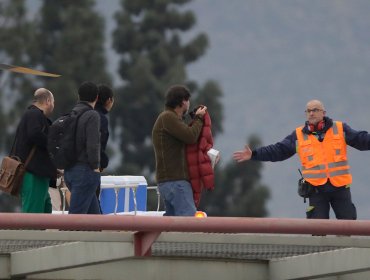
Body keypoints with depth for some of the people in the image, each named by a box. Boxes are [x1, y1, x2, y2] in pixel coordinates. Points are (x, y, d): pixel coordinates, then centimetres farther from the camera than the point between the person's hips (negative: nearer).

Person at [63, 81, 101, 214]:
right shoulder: (92, 115, -11)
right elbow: (93, 145, -19)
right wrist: (95, 167, -7)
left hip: (69, 172, 8)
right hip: (85, 171, -8)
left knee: (93, 212, 15)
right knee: (76, 214, -8)